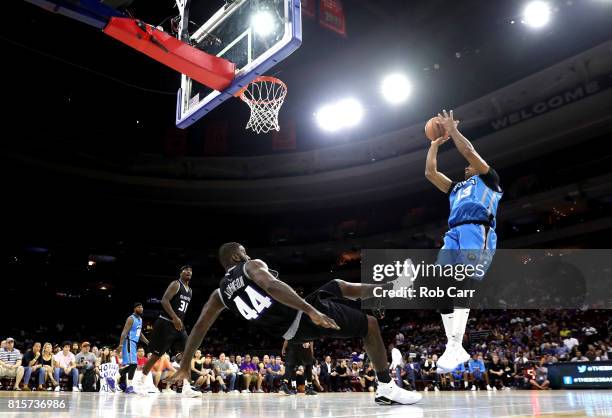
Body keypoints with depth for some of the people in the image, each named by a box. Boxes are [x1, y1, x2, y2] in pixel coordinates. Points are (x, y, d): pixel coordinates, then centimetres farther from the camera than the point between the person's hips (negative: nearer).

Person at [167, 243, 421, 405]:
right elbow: (271, 285, -25)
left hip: (290, 332, 8)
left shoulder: (220, 293, 14)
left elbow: (200, 327, 11)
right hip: (303, 316, -8)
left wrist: (185, 366, 19)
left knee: (339, 285, 27)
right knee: (370, 325, 9)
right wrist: (311, 310, -34)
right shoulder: (252, 266, -4)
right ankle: (387, 389, 10)